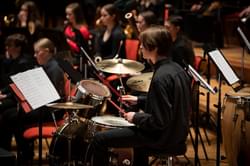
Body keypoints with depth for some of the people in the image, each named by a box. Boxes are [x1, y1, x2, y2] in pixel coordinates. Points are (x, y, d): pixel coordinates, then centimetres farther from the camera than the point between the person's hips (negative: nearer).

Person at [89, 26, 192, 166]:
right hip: (177, 132, 9)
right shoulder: (177, 69, 2)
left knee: (99, 139, -4)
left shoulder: (160, 78, -26)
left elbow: (159, 122, -26)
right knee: (139, 129, 40)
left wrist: (135, 117, -11)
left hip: (162, 137, -9)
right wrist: (140, 100, 16)